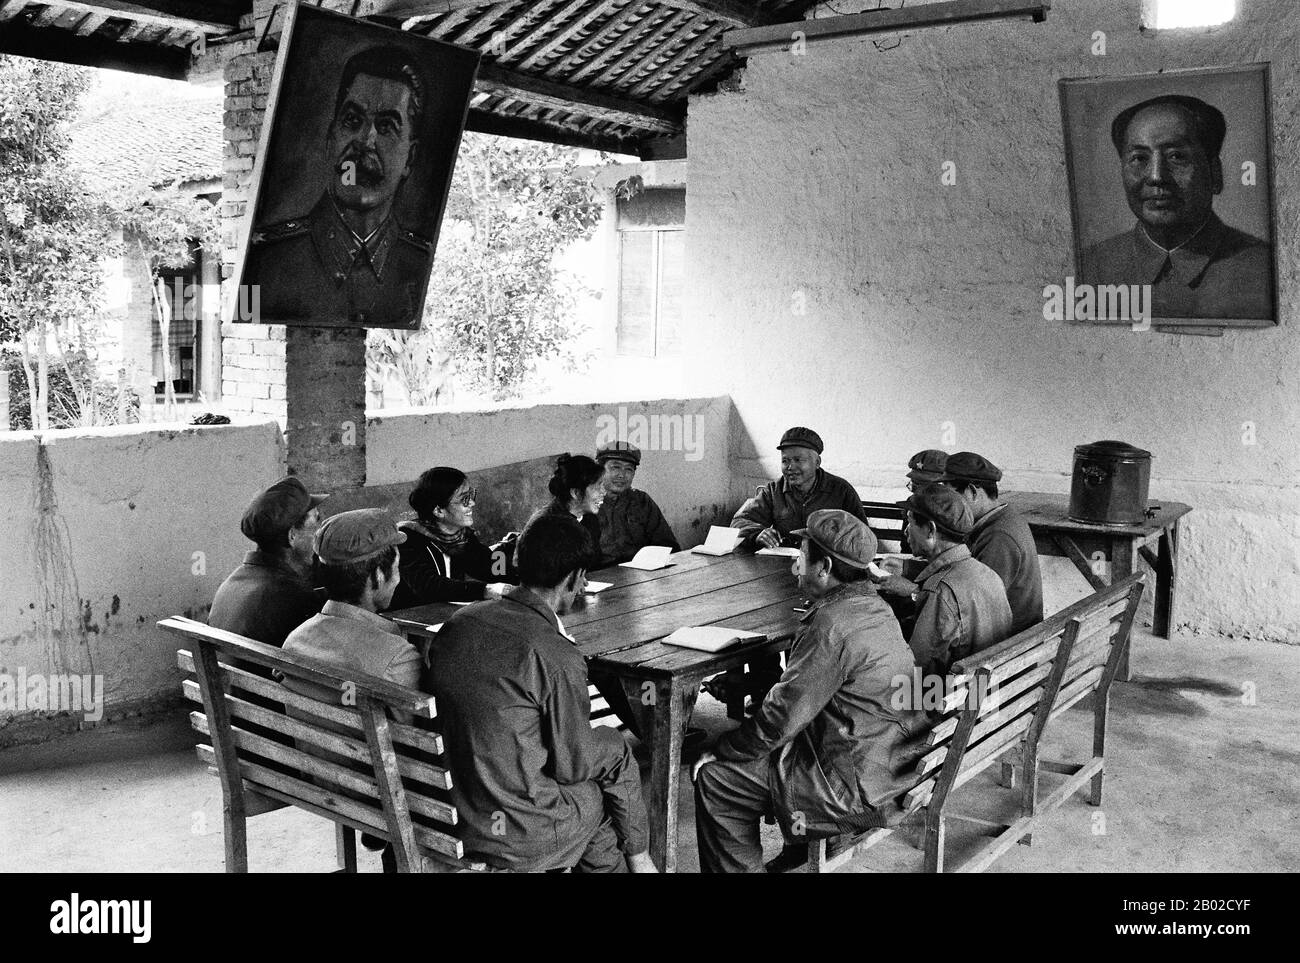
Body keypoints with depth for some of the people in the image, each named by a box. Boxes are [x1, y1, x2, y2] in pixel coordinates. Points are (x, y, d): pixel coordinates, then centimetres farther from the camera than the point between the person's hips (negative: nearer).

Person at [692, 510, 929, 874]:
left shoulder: (833, 624, -24)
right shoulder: (873, 606, 7)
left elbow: (782, 716, -20)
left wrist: (721, 751, -6)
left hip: (860, 790, -10)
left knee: (713, 779, -4)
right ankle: (799, 851, 34)